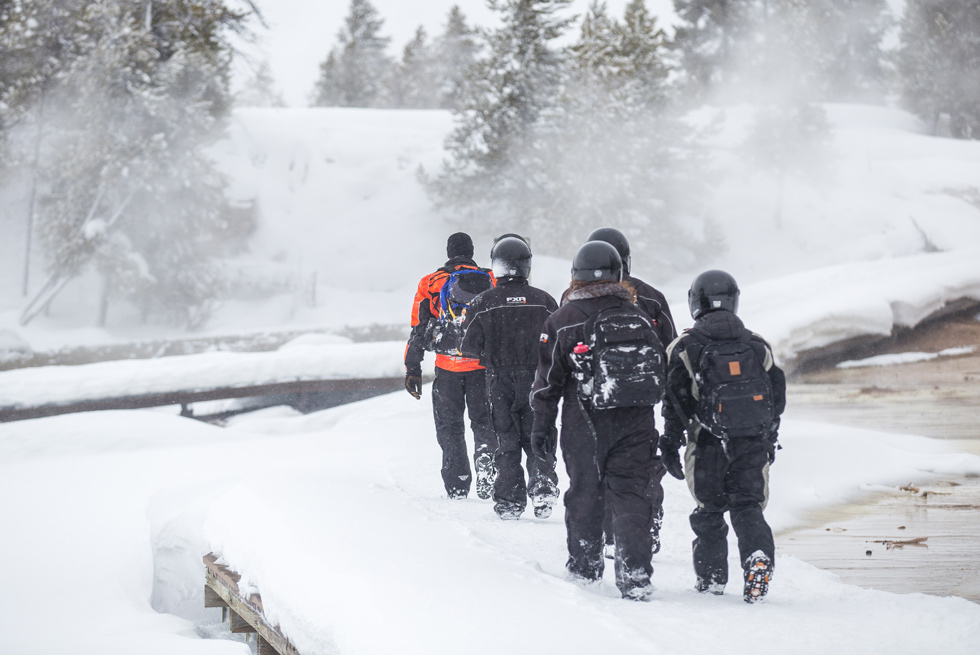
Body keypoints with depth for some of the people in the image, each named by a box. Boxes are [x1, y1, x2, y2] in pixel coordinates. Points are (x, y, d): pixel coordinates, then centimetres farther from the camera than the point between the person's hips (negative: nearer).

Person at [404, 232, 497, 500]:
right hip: (483, 366, 0)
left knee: (450, 427, 10)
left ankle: (457, 485, 7)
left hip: (447, 367, 0)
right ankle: (487, 478, -6)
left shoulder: (431, 283, 3)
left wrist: (412, 370, 6)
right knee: (484, 423, 10)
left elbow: (418, 330, 2)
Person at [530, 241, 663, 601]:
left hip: (584, 423, -1)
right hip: (635, 423, 1)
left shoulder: (561, 321, -2)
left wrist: (542, 424, 4)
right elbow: (659, 372, 11)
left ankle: (585, 566, 23)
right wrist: (649, 418, 22)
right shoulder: (638, 317, 5)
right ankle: (635, 575, -8)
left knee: (584, 492, 12)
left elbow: (548, 380, -2)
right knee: (630, 494, 1)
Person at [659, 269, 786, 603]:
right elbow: (777, 398, 12)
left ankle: (711, 578, 16)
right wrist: (768, 440, 22)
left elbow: (675, 403, -3)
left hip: (708, 444, -2)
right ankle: (758, 555, -21)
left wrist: (670, 446, 2)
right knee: (748, 506, 5)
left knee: (709, 512, 12)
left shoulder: (685, 348, -2)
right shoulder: (758, 346, 8)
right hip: (753, 444, 2)